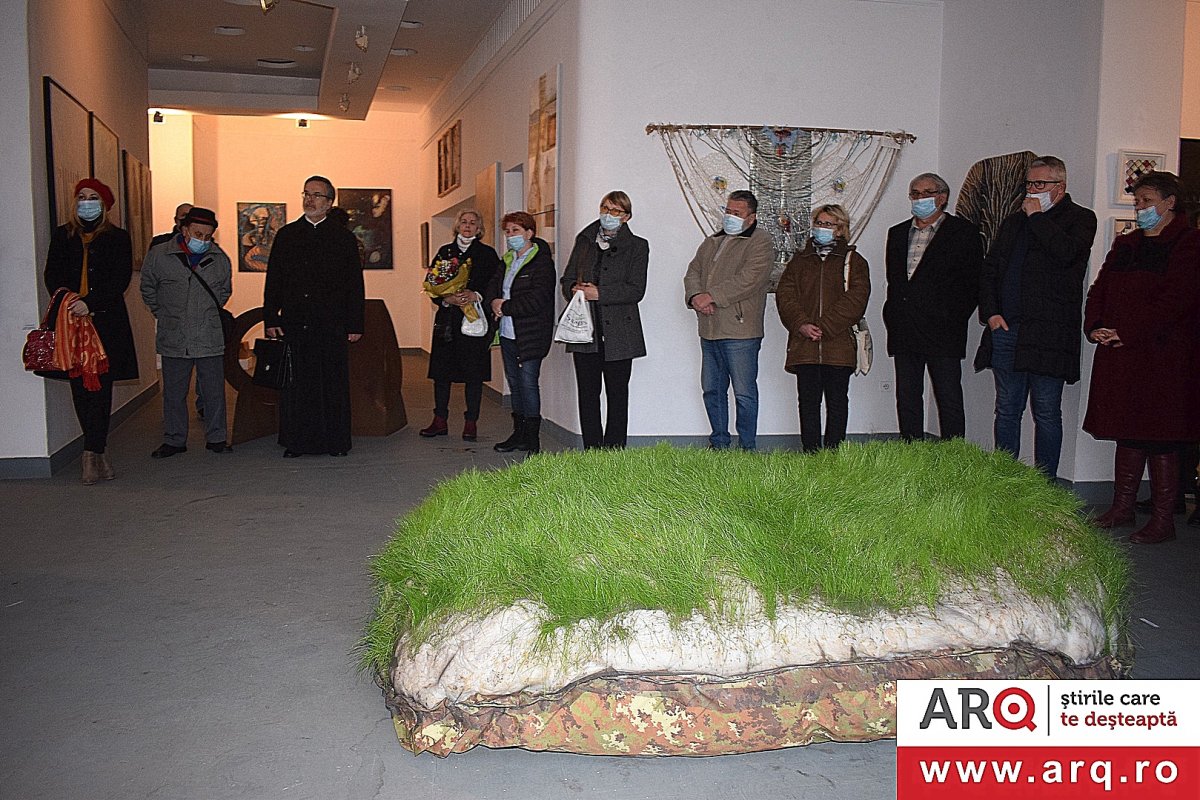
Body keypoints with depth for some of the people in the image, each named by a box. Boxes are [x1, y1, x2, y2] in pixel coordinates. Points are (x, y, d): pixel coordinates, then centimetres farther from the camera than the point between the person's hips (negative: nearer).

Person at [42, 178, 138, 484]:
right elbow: (51, 274, 11)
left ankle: (92, 453, -4)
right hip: (71, 321, 3)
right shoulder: (62, 236, 15)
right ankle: (100, 451, 12)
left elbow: (121, 279, -3)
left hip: (106, 321, -3)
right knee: (80, 388, 1)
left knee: (100, 387, -6)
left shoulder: (118, 238, 7)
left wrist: (91, 303, -15)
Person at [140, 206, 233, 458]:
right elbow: (148, 289, 13)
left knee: (214, 392, 6)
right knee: (174, 393, 8)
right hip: (174, 340, -1)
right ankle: (174, 440, 20)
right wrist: (162, 315, 12)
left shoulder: (220, 259, 2)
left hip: (210, 340, 1)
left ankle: (216, 438, 18)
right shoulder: (159, 255, -3)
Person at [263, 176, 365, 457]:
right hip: (294, 324, 2)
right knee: (294, 384, 4)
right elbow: (273, 280, 9)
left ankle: (336, 441, 12)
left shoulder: (344, 238, 7)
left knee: (334, 385, 2)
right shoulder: (286, 235, 11)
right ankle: (297, 441, 13)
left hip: (332, 325, -1)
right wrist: (271, 319, 0)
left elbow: (355, 284, 5)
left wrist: (355, 324, -1)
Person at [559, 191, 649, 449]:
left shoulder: (637, 246, 3)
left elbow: (636, 290, -7)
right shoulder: (584, 241, 15)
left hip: (618, 332, -3)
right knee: (587, 393, 4)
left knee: (617, 395, 2)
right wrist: (575, 290, -9)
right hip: (586, 330, 3)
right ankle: (591, 453, 11)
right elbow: (567, 279, 15)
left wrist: (599, 293, -16)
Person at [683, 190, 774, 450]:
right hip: (709, 330, 7)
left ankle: (747, 449, 8)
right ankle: (719, 443, 25)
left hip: (740, 331, -7)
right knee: (712, 390, 13)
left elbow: (748, 281, -16)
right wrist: (695, 296, -8)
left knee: (744, 393, -2)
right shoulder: (712, 241, 20)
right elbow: (693, 272, 14)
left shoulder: (760, 242, -4)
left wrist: (711, 296, -16)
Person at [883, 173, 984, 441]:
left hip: (941, 331, -5)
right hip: (904, 333, 5)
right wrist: (892, 316, 8)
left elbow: (974, 282, -2)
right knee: (907, 399, 8)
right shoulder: (897, 233, 17)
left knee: (949, 400, -2)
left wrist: (954, 318, -9)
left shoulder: (963, 232, 1)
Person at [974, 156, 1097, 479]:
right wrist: (990, 312, 4)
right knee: (1007, 411, 10)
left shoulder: (1080, 219, 3)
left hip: (1048, 333, -5)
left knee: (1046, 413, -1)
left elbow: (1065, 252, -18)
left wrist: (1037, 217, -7)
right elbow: (989, 269, 18)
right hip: (1005, 329, 6)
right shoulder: (1014, 222, 20)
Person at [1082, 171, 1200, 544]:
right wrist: (1094, 326, -4)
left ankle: (1163, 520, 3)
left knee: (1159, 437, -3)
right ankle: (1122, 508, 20)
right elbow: (1099, 289, 14)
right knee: (1127, 432, 12)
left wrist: (1127, 332, -19)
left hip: (1162, 356, -7)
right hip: (1118, 353, 7)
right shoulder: (1125, 244, 19)